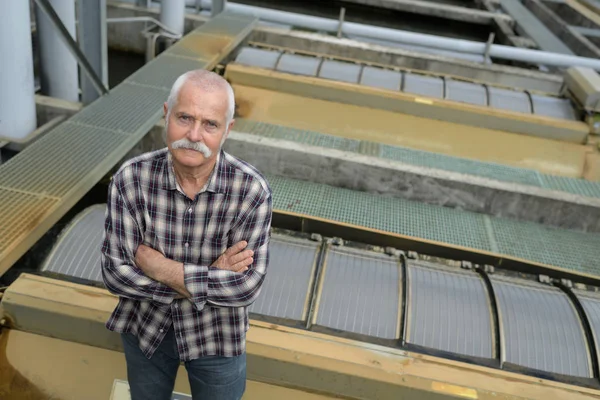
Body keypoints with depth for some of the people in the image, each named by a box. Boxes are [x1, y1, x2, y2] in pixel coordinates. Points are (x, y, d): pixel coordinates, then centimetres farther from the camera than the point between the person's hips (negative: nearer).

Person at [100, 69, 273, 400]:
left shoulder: (251, 190, -25)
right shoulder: (130, 179, -21)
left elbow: (246, 286, -27)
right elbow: (115, 273, -21)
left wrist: (157, 265, -26)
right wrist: (209, 279, -26)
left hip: (217, 335, -1)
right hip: (145, 326, 2)